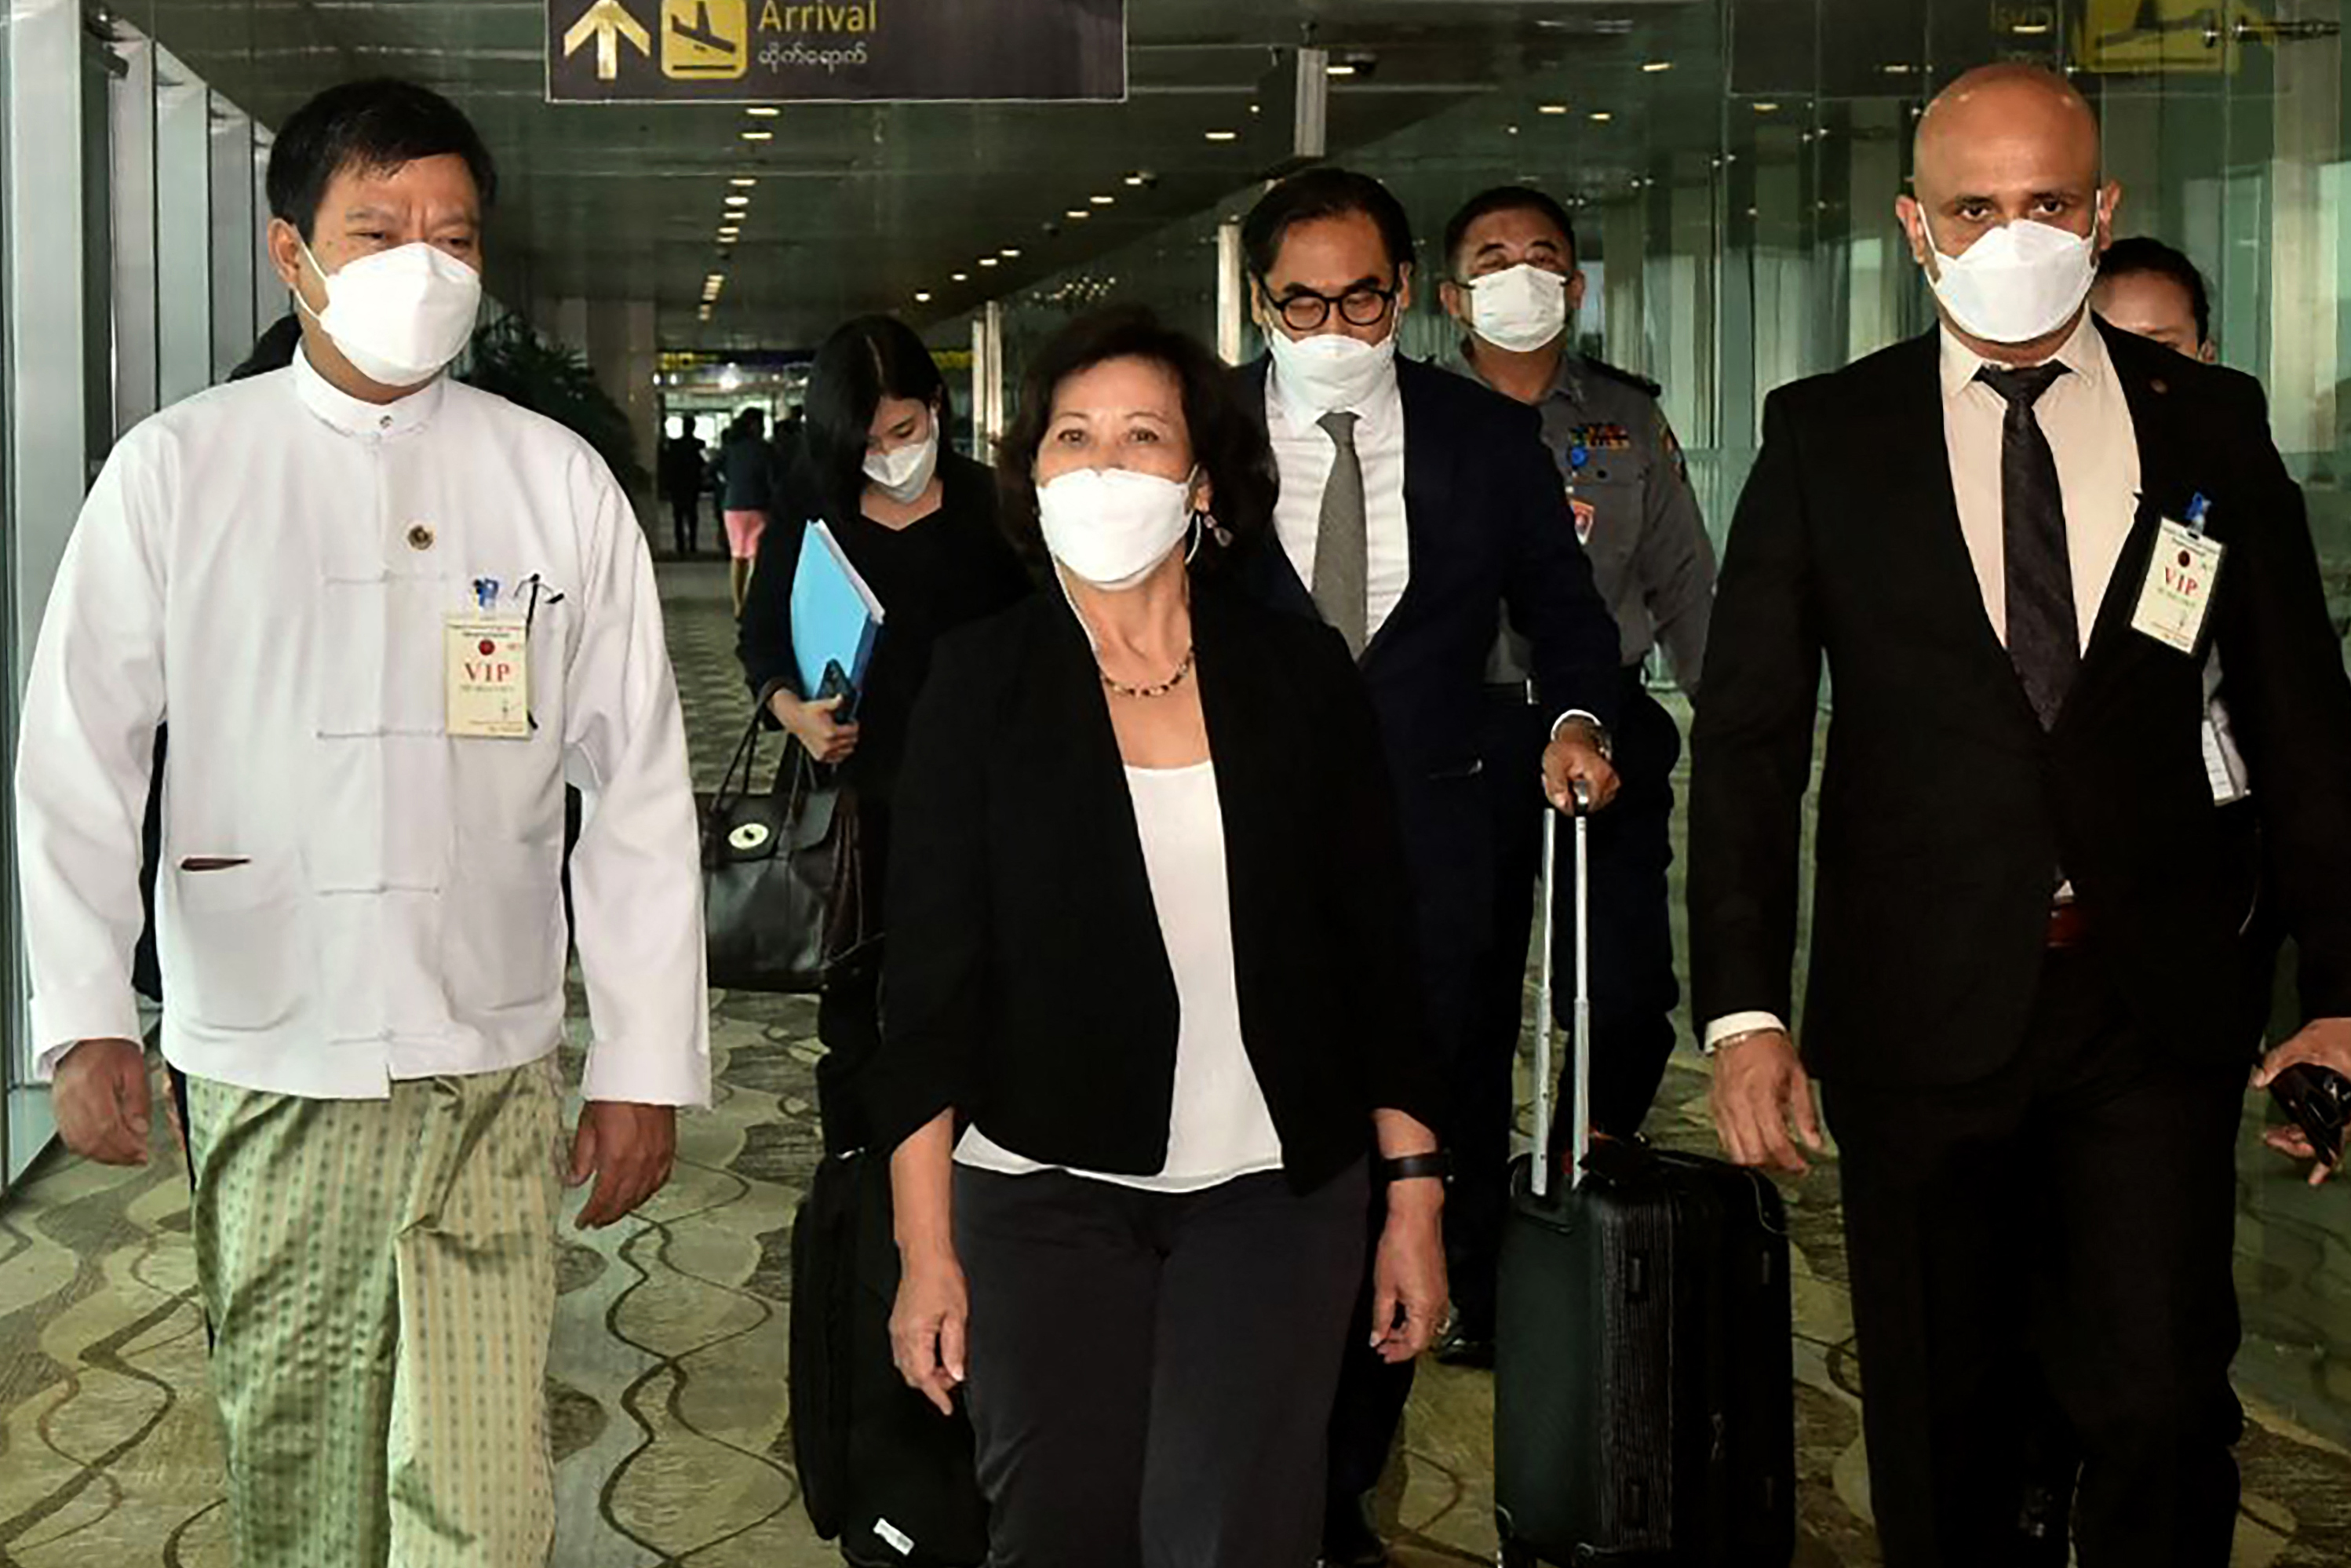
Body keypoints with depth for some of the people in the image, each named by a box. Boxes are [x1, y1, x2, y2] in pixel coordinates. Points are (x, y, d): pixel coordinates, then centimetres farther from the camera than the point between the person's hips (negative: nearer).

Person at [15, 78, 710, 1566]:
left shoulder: (560, 481, 2)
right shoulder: (175, 469, 1)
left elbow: (641, 788, 3)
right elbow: (80, 757, -1)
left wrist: (648, 1064, 1)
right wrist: (85, 1015, -13)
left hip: (490, 1072, 0)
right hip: (263, 1069, 0)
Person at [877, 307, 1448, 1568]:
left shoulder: (1298, 673, 1)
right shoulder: (980, 683, -2)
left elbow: (1377, 947, 5)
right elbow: (929, 972, -3)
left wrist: (1414, 1199, 3)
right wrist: (925, 1248, -7)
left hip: (1274, 1192, 1)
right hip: (1044, 1194, 0)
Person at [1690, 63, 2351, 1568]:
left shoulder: (2210, 424, 6)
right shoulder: (1824, 433, 2)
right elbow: (1748, 736, 0)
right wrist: (1746, 1008, -7)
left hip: (2156, 1007, 0)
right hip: (1924, 1016, 0)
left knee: (2165, 1409, -6)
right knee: (1941, 1431, 10)